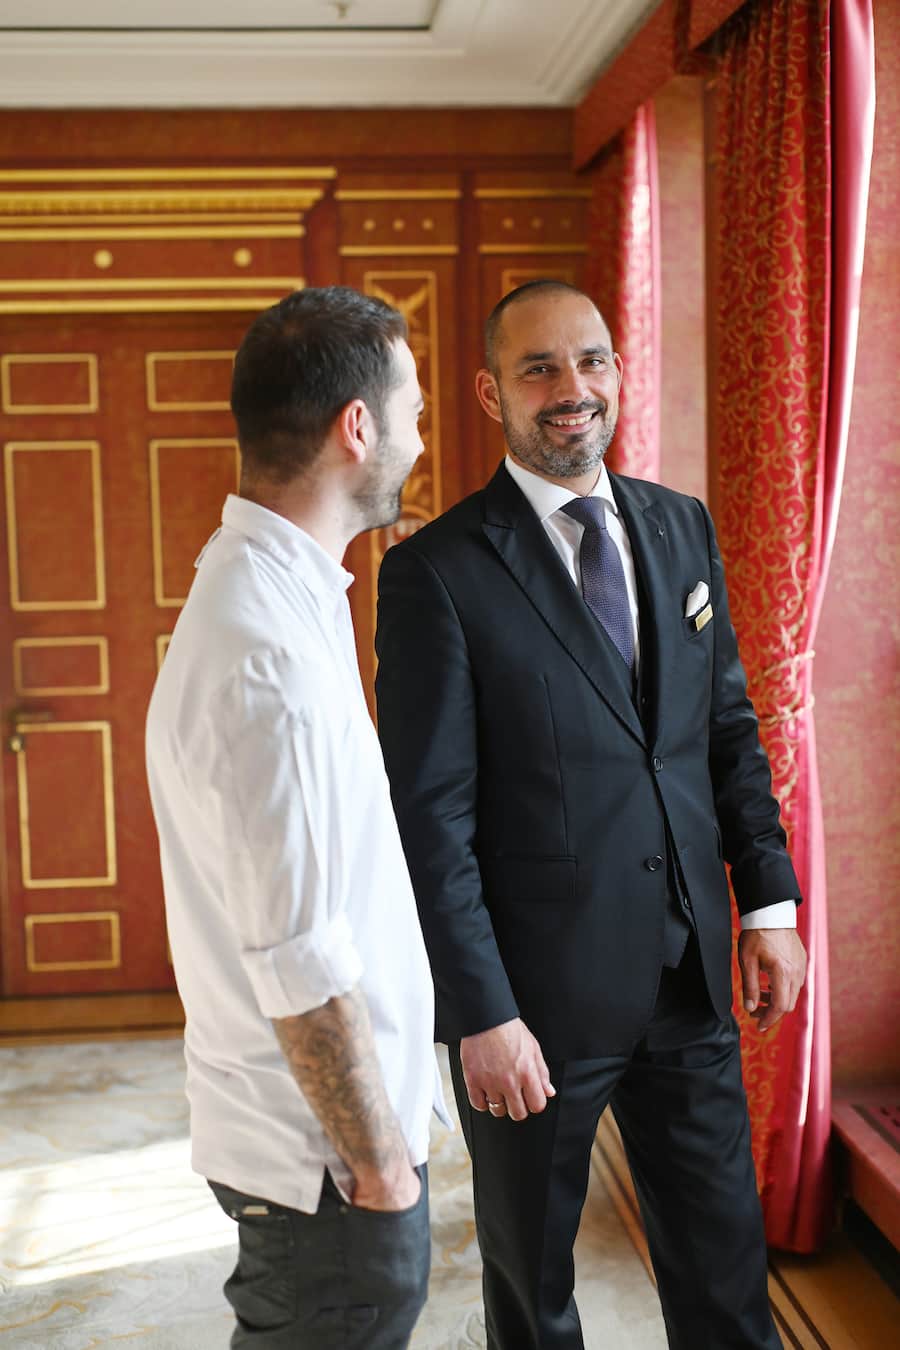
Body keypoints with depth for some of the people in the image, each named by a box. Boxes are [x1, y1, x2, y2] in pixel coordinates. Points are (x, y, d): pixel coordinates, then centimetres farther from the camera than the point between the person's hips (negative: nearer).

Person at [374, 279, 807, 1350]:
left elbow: (730, 728, 12)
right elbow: (430, 816, -14)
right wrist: (481, 1015, -16)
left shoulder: (681, 527, 6)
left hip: (690, 978, 5)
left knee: (724, 1263, 18)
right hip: (539, 992, -4)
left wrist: (769, 899, 5)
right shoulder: (437, 570, -13)